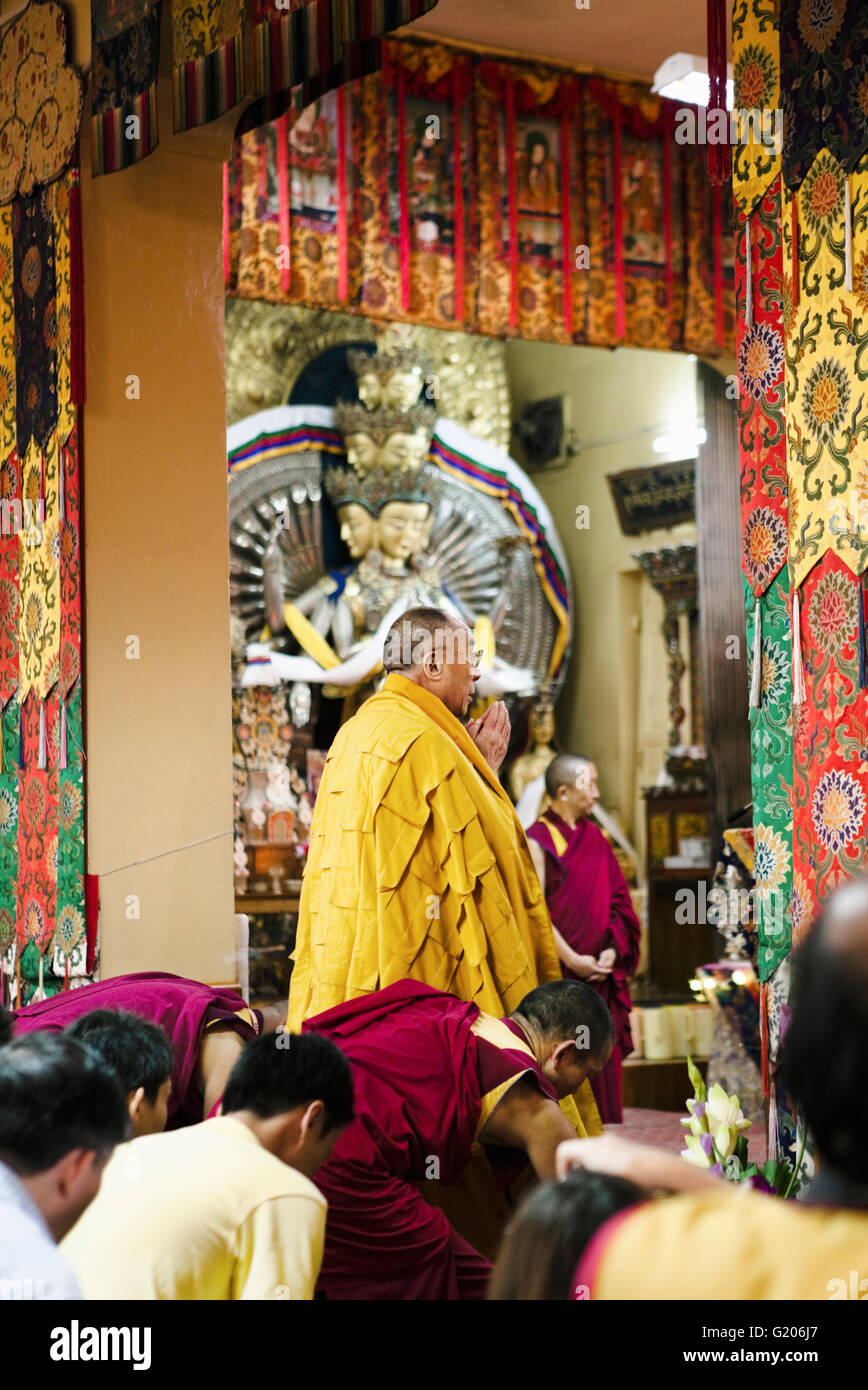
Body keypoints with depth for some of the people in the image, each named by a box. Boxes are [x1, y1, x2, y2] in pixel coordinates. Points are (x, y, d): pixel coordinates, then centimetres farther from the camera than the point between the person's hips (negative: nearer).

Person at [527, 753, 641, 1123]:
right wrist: (572, 960, -15)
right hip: (558, 973, -6)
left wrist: (611, 951, -3)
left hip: (599, 975, 6)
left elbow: (617, 901, 12)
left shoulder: (595, 838, 13)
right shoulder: (537, 840, -6)